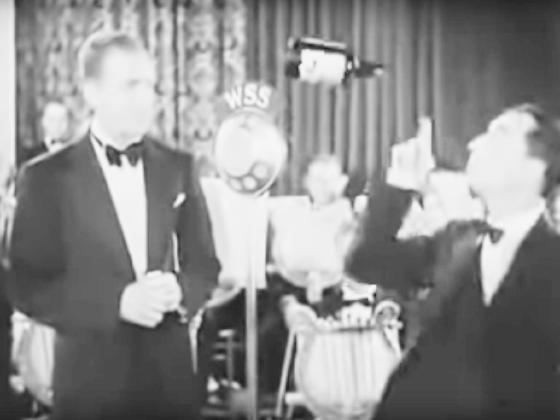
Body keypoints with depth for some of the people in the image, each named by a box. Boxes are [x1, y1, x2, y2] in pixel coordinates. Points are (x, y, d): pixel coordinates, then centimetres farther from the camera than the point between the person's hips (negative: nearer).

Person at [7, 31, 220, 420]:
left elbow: (205, 266, 8)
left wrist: (179, 291, -13)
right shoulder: (46, 176, -5)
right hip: (91, 378, -3)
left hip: (172, 375, 3)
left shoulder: (178, 167, 4)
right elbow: (28, 286, -7)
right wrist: (117, 303, -19)